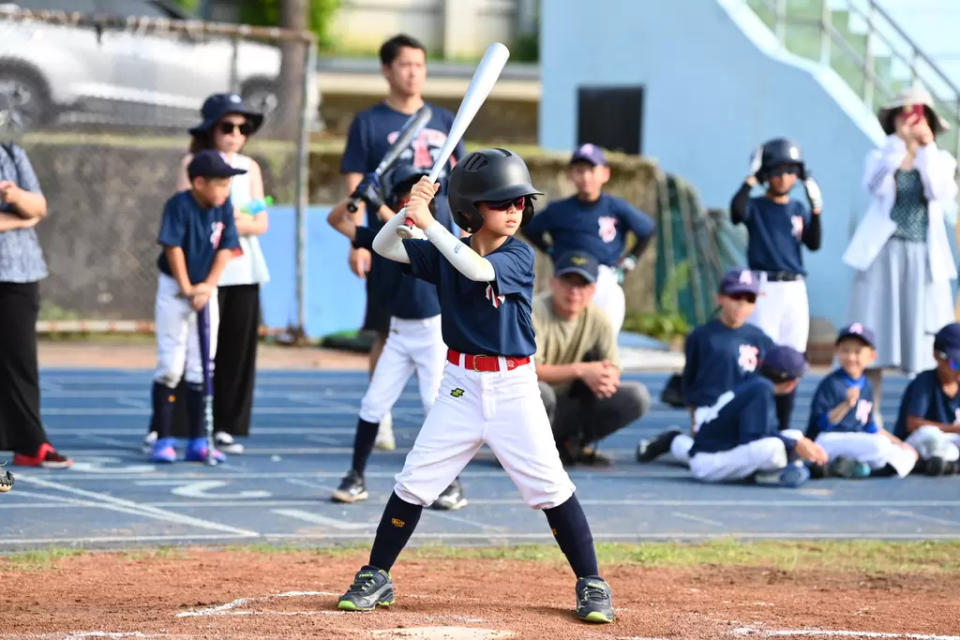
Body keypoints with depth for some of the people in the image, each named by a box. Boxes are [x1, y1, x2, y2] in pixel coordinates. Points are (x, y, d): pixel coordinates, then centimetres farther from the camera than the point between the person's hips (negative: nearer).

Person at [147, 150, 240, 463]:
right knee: (171, 365, -7)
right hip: (174, 288, -5)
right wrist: (186, 289, -17)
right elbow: (173, 248, -18)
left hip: (206, 290, 5)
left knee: (201, 368, 5)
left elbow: (225, 249, -1)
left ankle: (197, 442, 9)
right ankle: (163, 441, -3)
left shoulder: (224, 207, -3)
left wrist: (207, 287, -11)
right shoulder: (180, 205, -17)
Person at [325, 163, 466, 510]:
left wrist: (379, 206, -24)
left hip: (435, 328, -4)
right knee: (373, 403, 3)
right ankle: (356, 478, 12)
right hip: (400, 330, 4)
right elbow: (336, 221, 6)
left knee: (437, 404, -10)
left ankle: (452, 485, -4)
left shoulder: (439, 219, -5)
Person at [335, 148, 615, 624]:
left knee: (551, 488, -5)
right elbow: (383, 246, -1)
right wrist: (410, 209, -18)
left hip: (513, 387, -2)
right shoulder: (446, 252, 2)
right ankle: (375, 579, 13)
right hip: (461, 386, 2)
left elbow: (478, 269, -26)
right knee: (414, 483, 1)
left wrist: (429, 224, -28)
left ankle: (591, 585, 6)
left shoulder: (519, 256, -8)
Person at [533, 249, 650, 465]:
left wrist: (607, 378, -25)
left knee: (637, 397, -11)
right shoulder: (535, 312, -16)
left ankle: (569, 444, 3)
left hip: (567, 410, 6)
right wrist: (580, 370, -31)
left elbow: (613, 369, 2)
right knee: (541, 392, -42)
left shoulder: (598, 318, 1)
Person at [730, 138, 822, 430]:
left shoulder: (799, 209, 15)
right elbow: (737, 213, -21)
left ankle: (784, 427, 12)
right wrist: (751, 179, -19)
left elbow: (813, 244, 4)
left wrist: (816, 210, -7)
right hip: (765, 289, -5)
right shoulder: (755, 206, 2)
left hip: (795, 289, 5)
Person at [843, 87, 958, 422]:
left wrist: (927, 147, -11)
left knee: (925, 338, -2)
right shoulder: (881, 156, 8)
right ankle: (870, 416, 3)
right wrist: (899, 142, -15)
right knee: (875, 337, -2)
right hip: (885, 254, -1)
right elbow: (876, 185, -14)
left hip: (924, 258, 1)